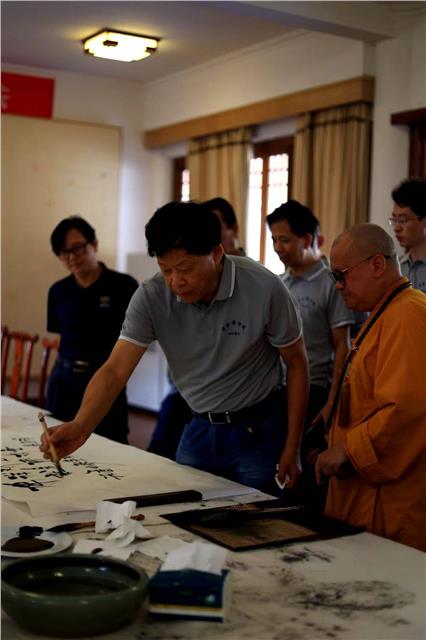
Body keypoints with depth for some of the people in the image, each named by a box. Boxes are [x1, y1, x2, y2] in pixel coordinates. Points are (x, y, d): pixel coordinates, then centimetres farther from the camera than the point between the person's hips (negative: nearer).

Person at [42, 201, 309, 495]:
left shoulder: (264, 289, -21)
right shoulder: (151, 297, -15)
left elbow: (297, 365, -10)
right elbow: (116, 370, -19)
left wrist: (292, 449, -9)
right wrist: (80, 427, -37)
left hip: (258, 429, -3)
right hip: (199, 427, 3)